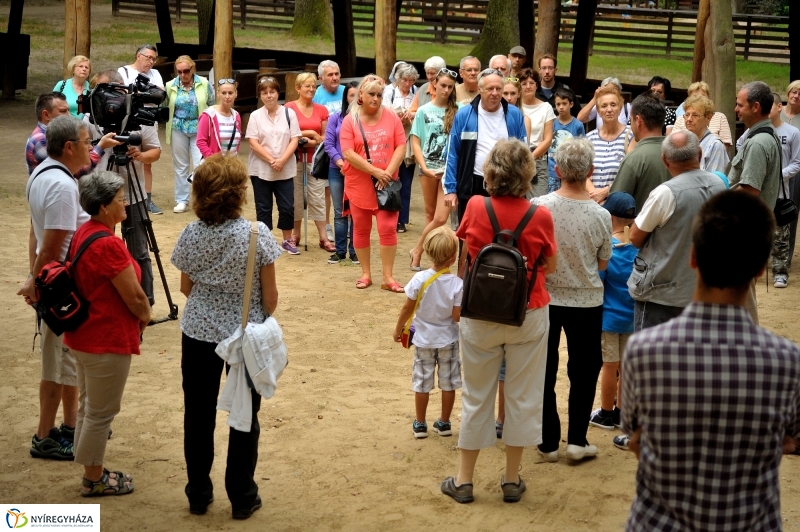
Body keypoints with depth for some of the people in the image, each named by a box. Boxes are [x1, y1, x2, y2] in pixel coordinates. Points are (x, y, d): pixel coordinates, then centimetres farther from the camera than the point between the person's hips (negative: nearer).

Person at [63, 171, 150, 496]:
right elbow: (135, 298, -20)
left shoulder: (82, 234, 4)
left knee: (89, 406, 19)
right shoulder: (108, 244, -24)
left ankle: (93, 473, 30)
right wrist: (145, 317, 1)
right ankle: (94, 480, 17)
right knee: (101, 412, 4)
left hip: (82, 335, 10)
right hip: (107, 341, -10)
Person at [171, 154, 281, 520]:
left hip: (198, 334, 3)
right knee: (244, 418, 11)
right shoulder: (257, 235, -17)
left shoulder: (190, 236, -8)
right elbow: (270, 297, -10)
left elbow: (186, 288, 6)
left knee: (198, 416, 14)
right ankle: (242, 498, 20)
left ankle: (198, 495, 25)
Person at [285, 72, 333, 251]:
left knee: (318, 199, 2)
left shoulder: (321, 110, 7)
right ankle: (295, 235, 16)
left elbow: (325, 136, 9)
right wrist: (309, 133, -11)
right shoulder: (289, 108, -4)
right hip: (295, 159, -2)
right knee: (295, 198, 4)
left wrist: (315, 141, -12)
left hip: (315, 159, 3)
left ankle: (324, 238, 3)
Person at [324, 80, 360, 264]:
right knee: (340, 212, 7)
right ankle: (340, 251, 13)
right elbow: (329, 144, 1)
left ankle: (354, 251, 12)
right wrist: (341, 163, -11)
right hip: (338, 170, 2)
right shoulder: (336, 118, 4)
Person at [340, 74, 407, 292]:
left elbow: (401, 146, -2)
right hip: (359, 185, 0)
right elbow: (348, 153, -12)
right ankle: (366, 274, 21)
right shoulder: (350, 120, -4)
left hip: (387, 184, 0)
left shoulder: (391, 117, 2)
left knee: (388, 229, -3)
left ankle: (388, 277, 3)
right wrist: (375, 171, -17)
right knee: (361, 229, 9)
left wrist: (388, 172, -15)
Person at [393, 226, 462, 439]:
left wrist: (398, 329, 4)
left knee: (422, 382, 13)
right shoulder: (458, 284, -19)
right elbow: (457, 316, -18)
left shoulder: (420, 279, -16)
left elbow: (407, 308, -9)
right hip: (448, 340, -1)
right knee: (448, 383, 15)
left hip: (424, 340, 1)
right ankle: (444, 423, 24)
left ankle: (420, 424, 21)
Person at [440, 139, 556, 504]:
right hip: (528, 315, -1)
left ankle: (463, 480, 23)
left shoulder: (475, 208, -12)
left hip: (480, 316, 1)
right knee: (521, 397, 13)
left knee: (476, 397, 14)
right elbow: (550, 266, -1)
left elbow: (465, 260, 2)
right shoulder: (540, 217, -15)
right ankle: (512, 480, 22)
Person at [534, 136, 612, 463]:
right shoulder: (600, 216, -14)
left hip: (545, 299, 0)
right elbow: (603, 264, -1)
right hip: (587, 302, 0)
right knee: (584, 371, 15)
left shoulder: (539, 207, -16)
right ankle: (577, 440, 14)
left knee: (545, 372, 13)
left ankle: (549, 442, 18)